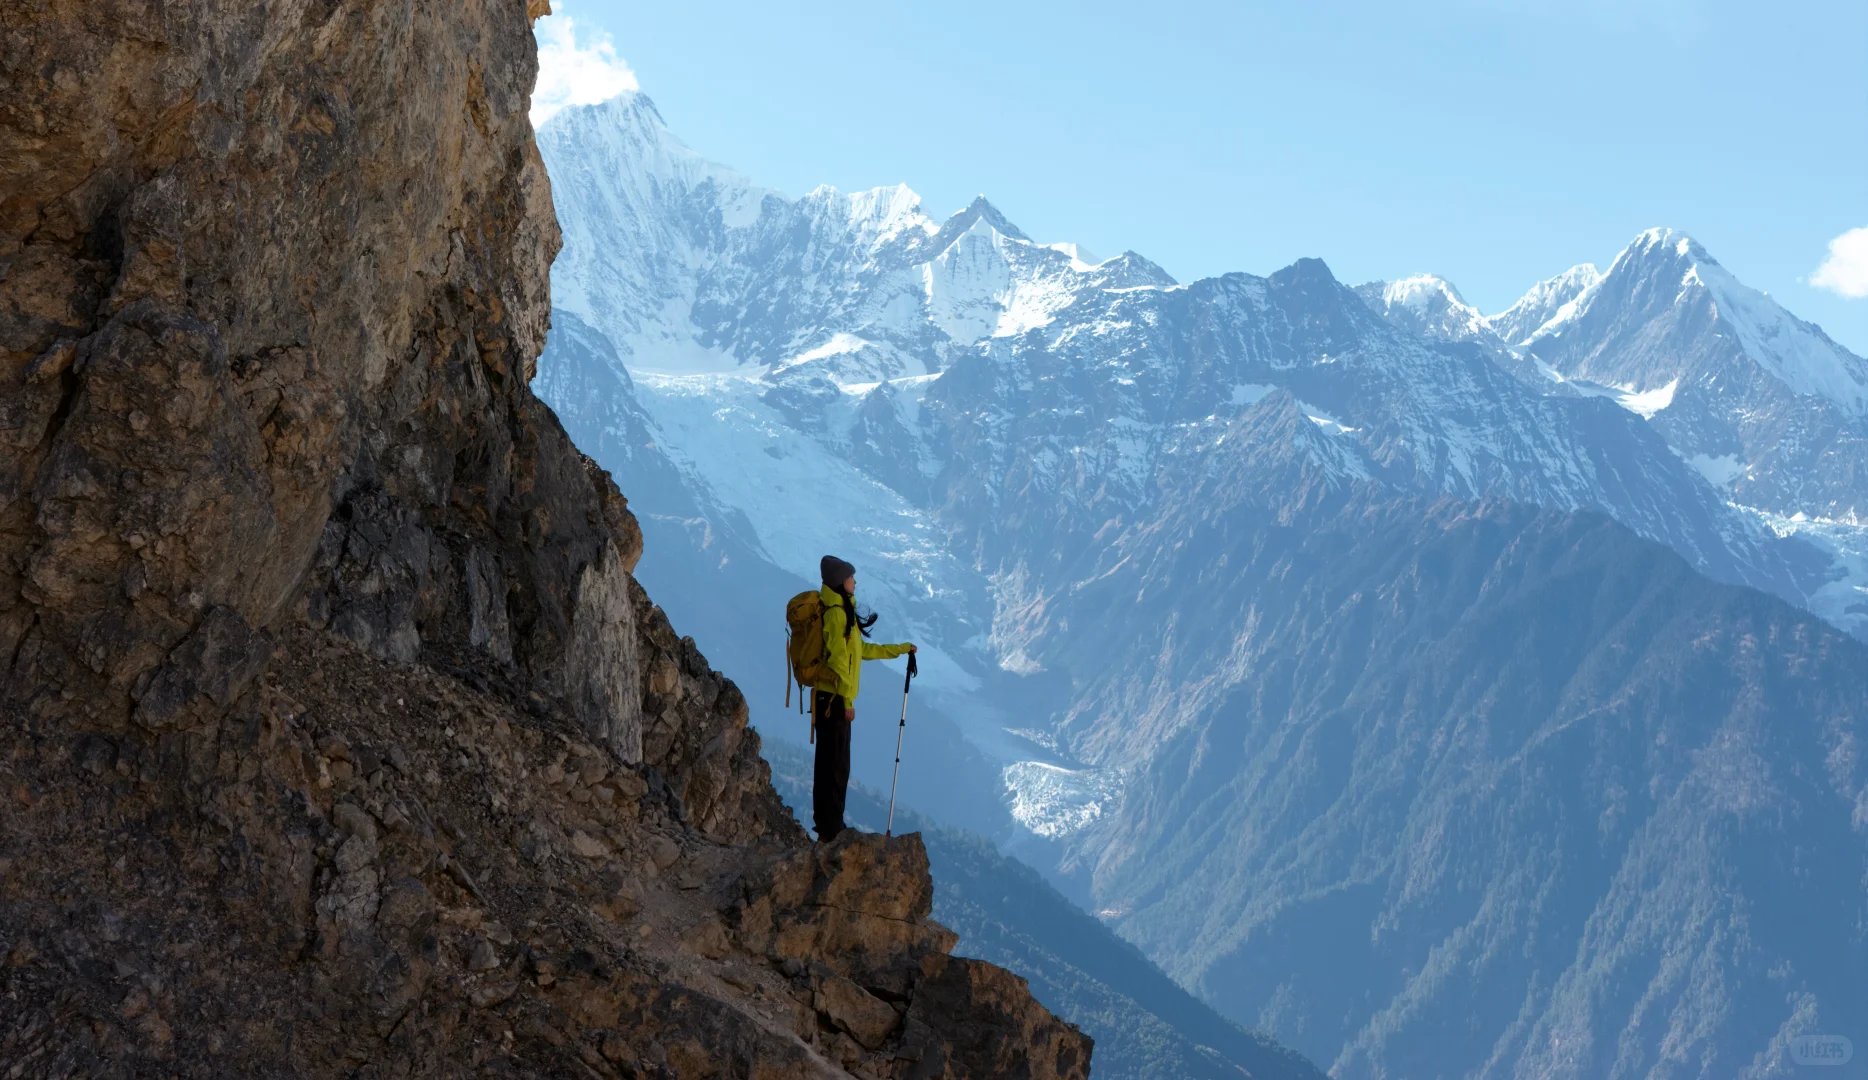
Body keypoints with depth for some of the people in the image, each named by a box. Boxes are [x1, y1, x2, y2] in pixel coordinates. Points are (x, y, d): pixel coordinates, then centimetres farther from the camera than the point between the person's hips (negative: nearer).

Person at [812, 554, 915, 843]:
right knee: (834, 767, -7)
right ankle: (830, 832, -4)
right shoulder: (836, 613, -14)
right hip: (833, 698, -10)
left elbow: (862, 649, 28)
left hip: (833, 698, 10)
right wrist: (847, 700, -19)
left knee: (832, 765, 14)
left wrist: (900, 649, 35)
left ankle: (829, 829, 20)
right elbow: (838, 658, -19)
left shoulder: (842, 612, 17)